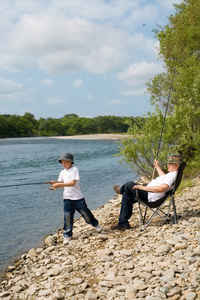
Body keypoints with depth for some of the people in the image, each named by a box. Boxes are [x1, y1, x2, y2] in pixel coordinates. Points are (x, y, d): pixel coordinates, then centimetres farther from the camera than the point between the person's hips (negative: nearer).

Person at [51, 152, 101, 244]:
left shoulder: (74, 169, -12)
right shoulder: (62, 172, 9)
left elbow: (72, 183, -21)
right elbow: (61, 184, 9)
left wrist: (59, 184, -25)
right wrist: (55, 183, -13)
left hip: (77, 197, -4)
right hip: (67, 198, 4)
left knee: (86, 213, 10)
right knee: (67, 217, 0)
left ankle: (95, 224, 35)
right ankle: (67, 235, 11)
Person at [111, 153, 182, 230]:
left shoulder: (172, 175, -23)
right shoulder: (172, 174, 12)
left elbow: (162, 188, -37)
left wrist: (143, 187, -33)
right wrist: (157, 167, 39)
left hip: (150, 196, -12)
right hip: (149, 194, 12)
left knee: (130, 184, -12)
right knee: (126, 196, 15)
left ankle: (121, 190, 29)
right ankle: (123, 223, 18)